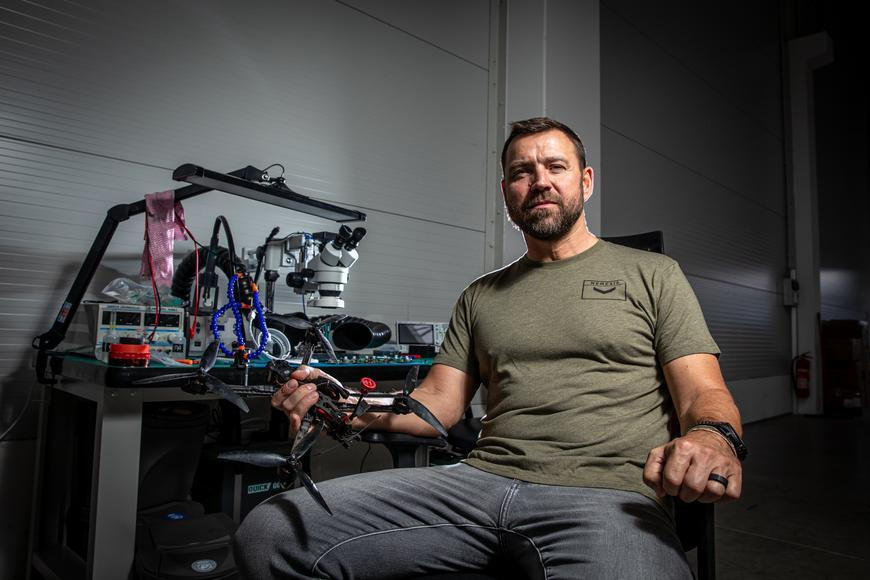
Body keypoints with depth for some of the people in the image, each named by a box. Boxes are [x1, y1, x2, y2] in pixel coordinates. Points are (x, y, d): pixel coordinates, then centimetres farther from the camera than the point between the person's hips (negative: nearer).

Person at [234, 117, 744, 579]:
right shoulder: (481, 297, 21)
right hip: (484, 478, 4)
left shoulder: (652, 274, 13)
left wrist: (713, 435, -20)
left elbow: (704, 394, 5)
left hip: (609, 493, -2)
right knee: (268, 533, -10)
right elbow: (439, 402, 15)